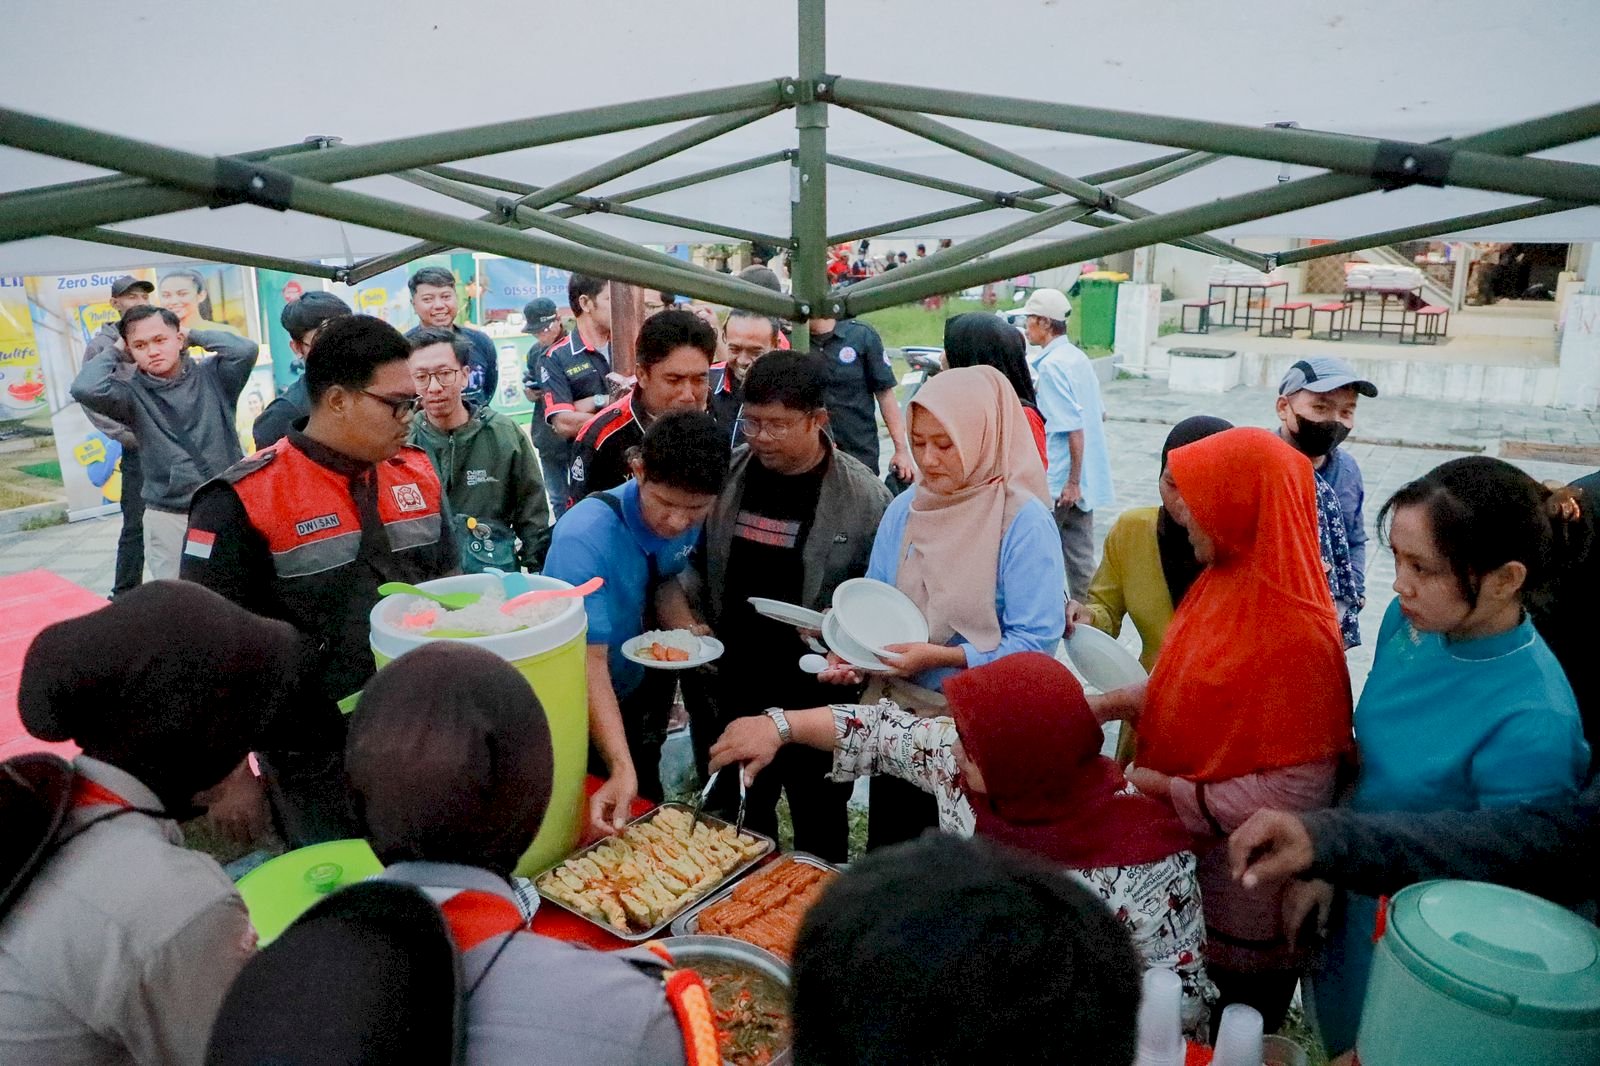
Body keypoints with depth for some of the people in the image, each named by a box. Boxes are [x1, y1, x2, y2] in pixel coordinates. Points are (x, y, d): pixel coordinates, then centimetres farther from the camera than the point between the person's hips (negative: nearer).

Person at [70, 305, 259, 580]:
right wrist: (113, 352, -4)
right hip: (169, 518, 0)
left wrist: (195, 336, -4)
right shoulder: (133, 392, -3)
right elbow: (86, 389, -21)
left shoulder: (212, 376, -1)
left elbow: (245, 350, -18)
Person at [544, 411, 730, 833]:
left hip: (641, 701, 5)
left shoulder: (691, 522, -14)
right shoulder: (585, 537, -32)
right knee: (598, 832, 7)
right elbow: (589, 661, -34)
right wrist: (621, 768, -42)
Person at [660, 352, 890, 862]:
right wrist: (677, 612, -6)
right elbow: (690, 560, 11)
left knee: (819, 837, 16)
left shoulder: (863, 495, -9)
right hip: (730, 692, 4)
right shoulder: (726, 475, 0)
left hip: (817, 701, -3)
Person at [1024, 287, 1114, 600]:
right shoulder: (1078, 357, 10)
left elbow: (1075, 428, -21)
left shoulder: (1051, 365, -17)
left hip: (1061, 482, -8)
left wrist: (1073, 481, -18)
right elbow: (1100, 414, 18)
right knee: (1080, 555, 13)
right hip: (1086, 479, 8)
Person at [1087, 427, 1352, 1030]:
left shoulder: (1297, 636, -28)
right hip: (1182, 854, 7)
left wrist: (1168, 791, -22)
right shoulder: (1222, 582, -2)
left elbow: (1293, 795, -25)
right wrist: (1110, 704, -3)